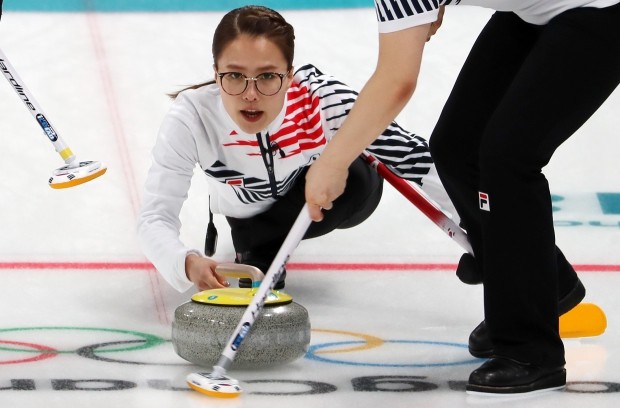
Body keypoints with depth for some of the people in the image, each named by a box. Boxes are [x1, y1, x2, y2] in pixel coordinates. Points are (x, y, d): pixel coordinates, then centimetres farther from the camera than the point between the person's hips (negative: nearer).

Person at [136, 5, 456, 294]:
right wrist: (188, 264, -58)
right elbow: (155, 217, -37)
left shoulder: (321, 99, -39)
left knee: (354, 176, -30)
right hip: (251, 211, 2)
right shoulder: (191, 118, -36)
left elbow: (416, 157, -38)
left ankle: (260, 248, -3)